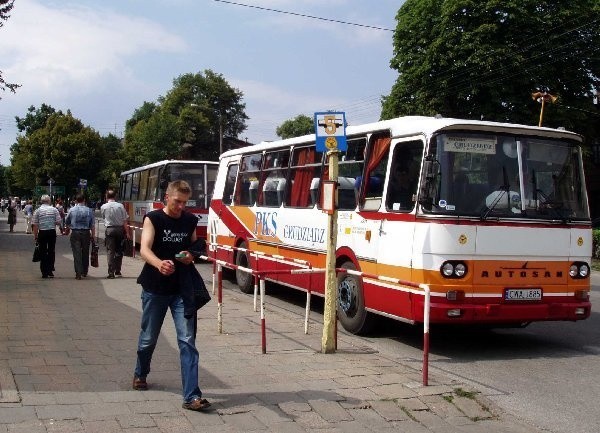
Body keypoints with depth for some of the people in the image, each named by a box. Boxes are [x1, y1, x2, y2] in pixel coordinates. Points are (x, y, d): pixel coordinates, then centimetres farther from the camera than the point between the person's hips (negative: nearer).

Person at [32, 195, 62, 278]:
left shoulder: (37, 210, -1)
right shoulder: (54, 209, 0)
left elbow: (35, 225, -3)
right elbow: (58, 222, -3)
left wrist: (35, 236, 3)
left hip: (42, 233, 0)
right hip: (52, 232, 0)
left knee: (43, 252, 6)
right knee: (51, 252, 10)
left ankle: (44, 272, 6)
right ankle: (50, 271, 9)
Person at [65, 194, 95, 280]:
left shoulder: (71, 210, 1)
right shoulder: (89, 210, 0)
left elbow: (67, 222, 16)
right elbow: (92, 225, -2)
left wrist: (67, 230, 36)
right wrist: (93, 236, 4)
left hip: (75, 233, -1)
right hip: (86, 233, 1)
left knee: (77, 253, -1)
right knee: (85, 253, 13)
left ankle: (78, 274, -7)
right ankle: (84, 272, 23)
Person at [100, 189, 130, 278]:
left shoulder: (103, 207, -3)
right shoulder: (120, 206, -4)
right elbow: (125, 220, -4)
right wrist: (127, 232, 2)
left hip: (110, 229, -1)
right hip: (120, 229, 1)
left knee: (110, 251, 2)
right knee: (119, 251, 14)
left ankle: (111, 273, -4)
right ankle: (117, 271, 21)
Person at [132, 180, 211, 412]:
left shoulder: (190, 220, 3)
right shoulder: (153, 218, -9)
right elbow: (144, 249, -23)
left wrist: (191, 256, -7)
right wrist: (159, 264, -44)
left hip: (182, 289, 2)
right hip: (155, 288, -2)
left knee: (187, 341, -8)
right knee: (148, 338, 16)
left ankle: (191, 396, -9)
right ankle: (140, 374, 45)